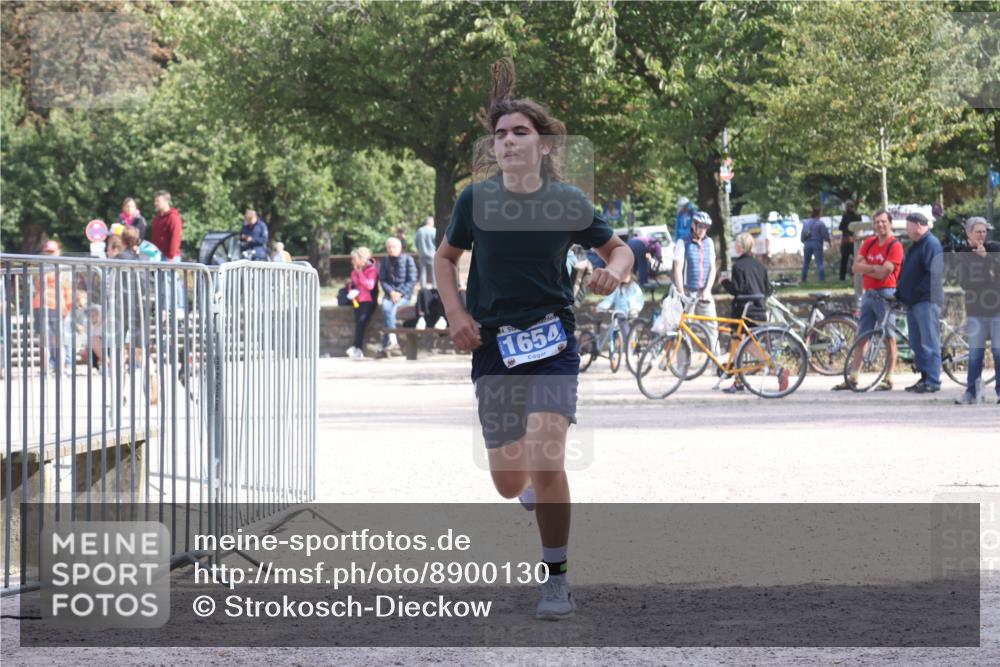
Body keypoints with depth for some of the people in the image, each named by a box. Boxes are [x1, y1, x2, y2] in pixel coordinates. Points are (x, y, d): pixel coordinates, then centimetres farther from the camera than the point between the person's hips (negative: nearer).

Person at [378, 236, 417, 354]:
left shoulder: (408, 260, 2)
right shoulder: (385, 261, 11)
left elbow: (412, 280, -2)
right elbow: (382, 280, 7)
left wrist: (400, 293, -14)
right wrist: (391, 292, -11)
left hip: (404, 294, -3)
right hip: (390, 294, 3)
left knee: (390, 308, -31)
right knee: (386, 306, -31)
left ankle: (386, 344, -30)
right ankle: (392, 340, -35)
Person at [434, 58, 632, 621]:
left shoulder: (567, 201, -4)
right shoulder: (477, 200, -2)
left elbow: (618, 247, 9)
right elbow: (446, 258, 14)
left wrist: (615, 272, -14)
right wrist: (456, 315, -1)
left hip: (553, 342, -2)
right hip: (493, 344, 2)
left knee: (546, 460, -20)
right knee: (508, 483, 5)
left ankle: (557, 577, -5)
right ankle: (536, 494, 45)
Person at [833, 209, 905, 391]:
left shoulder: (895, 246, -8)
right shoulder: (869, 243, 12)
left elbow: (884, 273, -17)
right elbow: (855, 268, 5)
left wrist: (866, 268, -4)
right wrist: (874, 268, -10)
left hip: (886, 294, -7)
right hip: (868, 294, 7)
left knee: (889, 338, -3)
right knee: (861, 336, 7)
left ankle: (888, 379, 0)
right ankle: (852, 378, 9)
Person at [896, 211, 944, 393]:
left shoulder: (931, 244, -11)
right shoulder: (915, 245, 20)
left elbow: (935, 273, -21)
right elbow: (905, 272, 25)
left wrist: (920, 290, -18)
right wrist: (900, 293, 14)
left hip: (927, 301, -10)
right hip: (913, 302, 10)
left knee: (929, 342, -10)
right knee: (917, 343, 11)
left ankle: (933, 381, -10)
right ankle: (924, 378, 17)